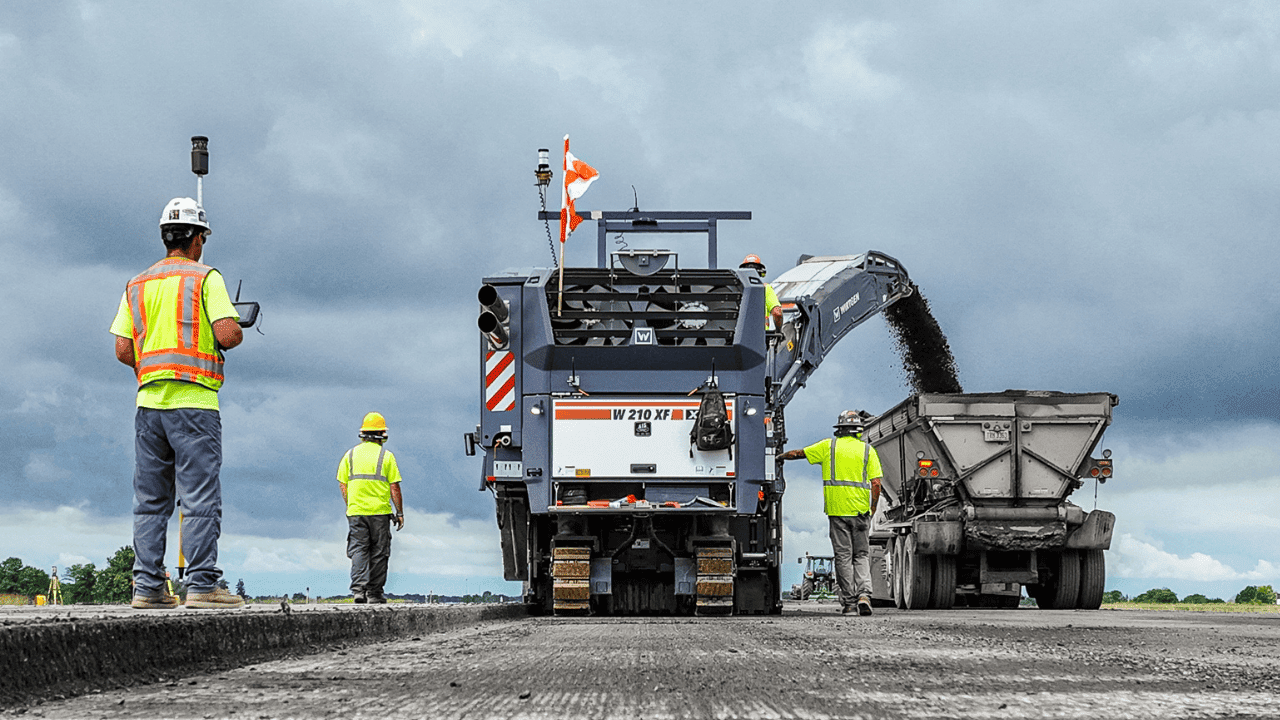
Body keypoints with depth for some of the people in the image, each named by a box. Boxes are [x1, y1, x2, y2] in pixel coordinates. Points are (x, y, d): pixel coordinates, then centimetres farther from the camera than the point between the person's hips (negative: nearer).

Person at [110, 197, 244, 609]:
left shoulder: (137, 285, 13)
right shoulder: (205, 278, -3)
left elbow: (122, 350, 9)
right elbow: (228, 334, -14)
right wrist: (236, 334, 8)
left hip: (149, 401, 5)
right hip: (194, 402, -5)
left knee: (150, 500, 8)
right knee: (200, 498, -6)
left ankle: (148, 586, 5)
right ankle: (202, 585, -11)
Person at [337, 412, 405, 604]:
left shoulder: (350, 455, 6)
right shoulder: (386, 456, -2)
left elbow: (343, 485, 6)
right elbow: (394, 488, -4)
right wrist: (400, 513, 4)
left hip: (356, 511, 2)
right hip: (380, 512, -2)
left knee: (358, 551, 1)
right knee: (378, 552, 6)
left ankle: (358, 589, -16)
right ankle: (374, 593, 8)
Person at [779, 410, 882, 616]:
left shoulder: (829, 446, 4)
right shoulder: (868, 450, 4)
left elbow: (798, 453, 14)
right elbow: (876, 483, -2)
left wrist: (779, 457, 31)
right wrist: (872, 510, 6)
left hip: (837, 510, 0)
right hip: (861, 510, 0)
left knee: (843, 556, 5)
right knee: (862, 555, 8)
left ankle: (848, 601, 4)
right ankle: (864, 593, -11)